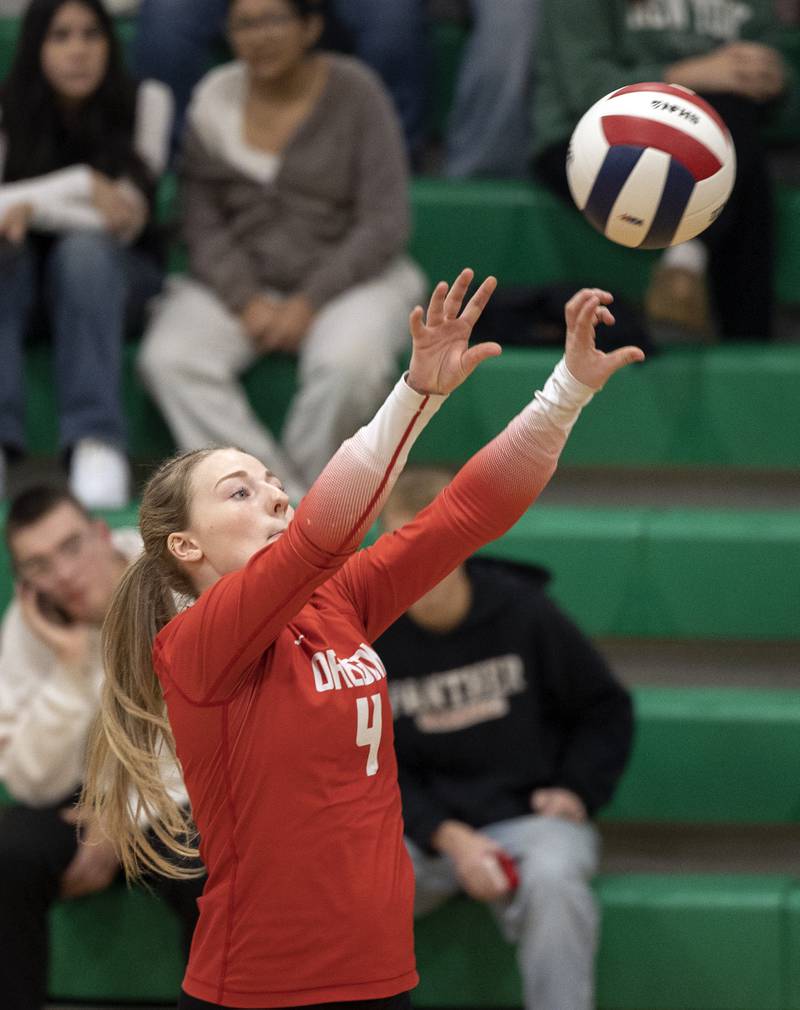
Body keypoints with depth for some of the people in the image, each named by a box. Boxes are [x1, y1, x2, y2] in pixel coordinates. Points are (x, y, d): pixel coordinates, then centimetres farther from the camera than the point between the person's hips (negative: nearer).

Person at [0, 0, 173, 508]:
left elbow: (127, 221, -13)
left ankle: (98, 443, -50)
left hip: (114, 271, -1)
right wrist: (84, 185, -26)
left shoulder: (145, 101, -7)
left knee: (84, 249, -37)